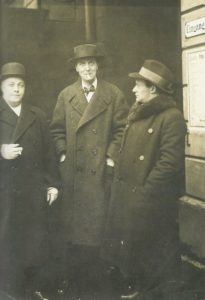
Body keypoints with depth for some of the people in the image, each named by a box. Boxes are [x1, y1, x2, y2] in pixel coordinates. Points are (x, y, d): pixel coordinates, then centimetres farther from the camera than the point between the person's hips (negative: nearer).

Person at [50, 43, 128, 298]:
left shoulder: (114, 94, 2)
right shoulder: (66, 95, 9)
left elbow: (122, 129, -1)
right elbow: (57, 129, 10)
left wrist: (112, 157, -7)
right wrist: (62, 153, -1)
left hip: (101, 169, -2)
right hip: (72, 169, 2)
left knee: (98, 218, 4)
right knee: (72, 219, 8)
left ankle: (94, 267, 19)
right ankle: (74, 267, 22)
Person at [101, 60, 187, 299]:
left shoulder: (171, 117, -16)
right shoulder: (136, 112, 11)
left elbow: (170, 163, -21)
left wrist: (145, 193, -18)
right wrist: (119, 185, 10)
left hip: (149, 199, -8)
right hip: (125, 194, 8)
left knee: (148, 249, 7)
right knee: (127, 244, 19)